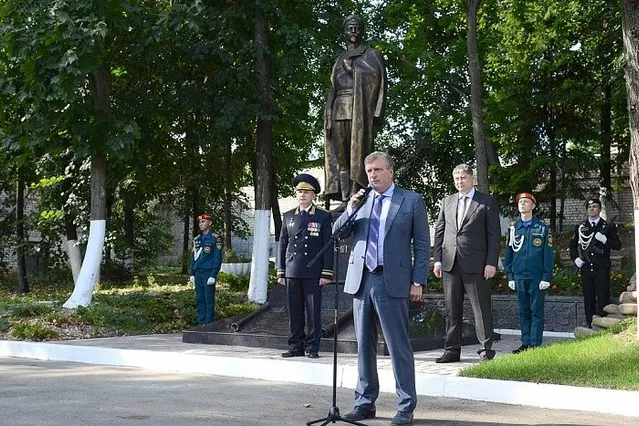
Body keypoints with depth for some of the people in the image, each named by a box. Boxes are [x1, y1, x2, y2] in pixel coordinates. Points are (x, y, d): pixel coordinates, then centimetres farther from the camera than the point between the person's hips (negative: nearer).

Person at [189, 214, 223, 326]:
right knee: (199, 300, 8)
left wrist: (213, 275, -15)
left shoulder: (215, 239, -6)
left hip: (209, 273, -6)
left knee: (209, 299, -3)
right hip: (198, 274, 6)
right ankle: (201, 323, 13)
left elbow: (218, 258, -9)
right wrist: (192, 274, 11)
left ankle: (209, 324, 1)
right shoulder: (196, 240, 14)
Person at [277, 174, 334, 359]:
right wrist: (280, 272, 8)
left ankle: (312, 347, 6)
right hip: (292, 272, 3)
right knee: (294, 311, 5)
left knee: (313, 311, 0)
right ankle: (295, 347, 12)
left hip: (313, 272, -3)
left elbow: (328, 246, 0)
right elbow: (282, 245, 14)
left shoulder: (323, 217, 3)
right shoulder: (288, 216, 12)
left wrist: (326, 273, -7)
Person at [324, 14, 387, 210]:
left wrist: (377, 114, -12)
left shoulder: (372, 55, 8)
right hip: (339, 111, 5)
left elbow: (380, 84, -1)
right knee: (340, 157, -2)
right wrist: (328, 117, 8)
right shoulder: (340, 60, 23)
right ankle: (345, 199, -3)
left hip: (360, 111, -5)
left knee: (358, 154, -10)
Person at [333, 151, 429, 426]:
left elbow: (422, 244, 0)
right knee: (364, 345, 10)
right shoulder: (360, 200, 12)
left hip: (391, 282, -4)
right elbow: (337, 233, 10)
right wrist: (350, 209, -6)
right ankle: (365, 403, 19)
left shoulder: (411, 201, 2)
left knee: (398, 346, -4)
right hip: (361, 280, 5)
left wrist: (418, 282, -6)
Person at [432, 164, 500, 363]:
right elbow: (439, 232, 15)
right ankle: (452, 350, 13)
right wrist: (437, 259, 6)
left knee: (481, 308, -3)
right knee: (452, 309, 7)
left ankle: (486, 350, 4)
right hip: (450, 263, 4)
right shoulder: (447, 201, 15)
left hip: (475, 264, -4)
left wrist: (491, 263, -9)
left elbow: (494, 234, -1)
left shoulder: (487, 202, 3)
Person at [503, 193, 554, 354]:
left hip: (537, 277, -3)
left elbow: (548, 254, 0)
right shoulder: (513, 229, 9)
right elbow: (508, 254, 12)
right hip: (519, 277, 3)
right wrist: (510, 277, 6)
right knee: (523, 312, 7)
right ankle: (525, 343, 12)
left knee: (536, 311, -1)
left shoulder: (542, 228, 2)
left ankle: (535, 344, 1)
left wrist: (546, 278, -7)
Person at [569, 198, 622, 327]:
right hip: (586, 269, 3)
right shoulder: (580, 227, 13)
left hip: (602, 269, -3)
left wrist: (605, 240, -16)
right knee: (588, 299, 5)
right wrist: (575, 258, 3)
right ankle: (590, 326, 10)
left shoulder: (608, 227, 5)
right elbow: (572, 245, 19)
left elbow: (618, 245, 2)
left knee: (603, 298, -4)